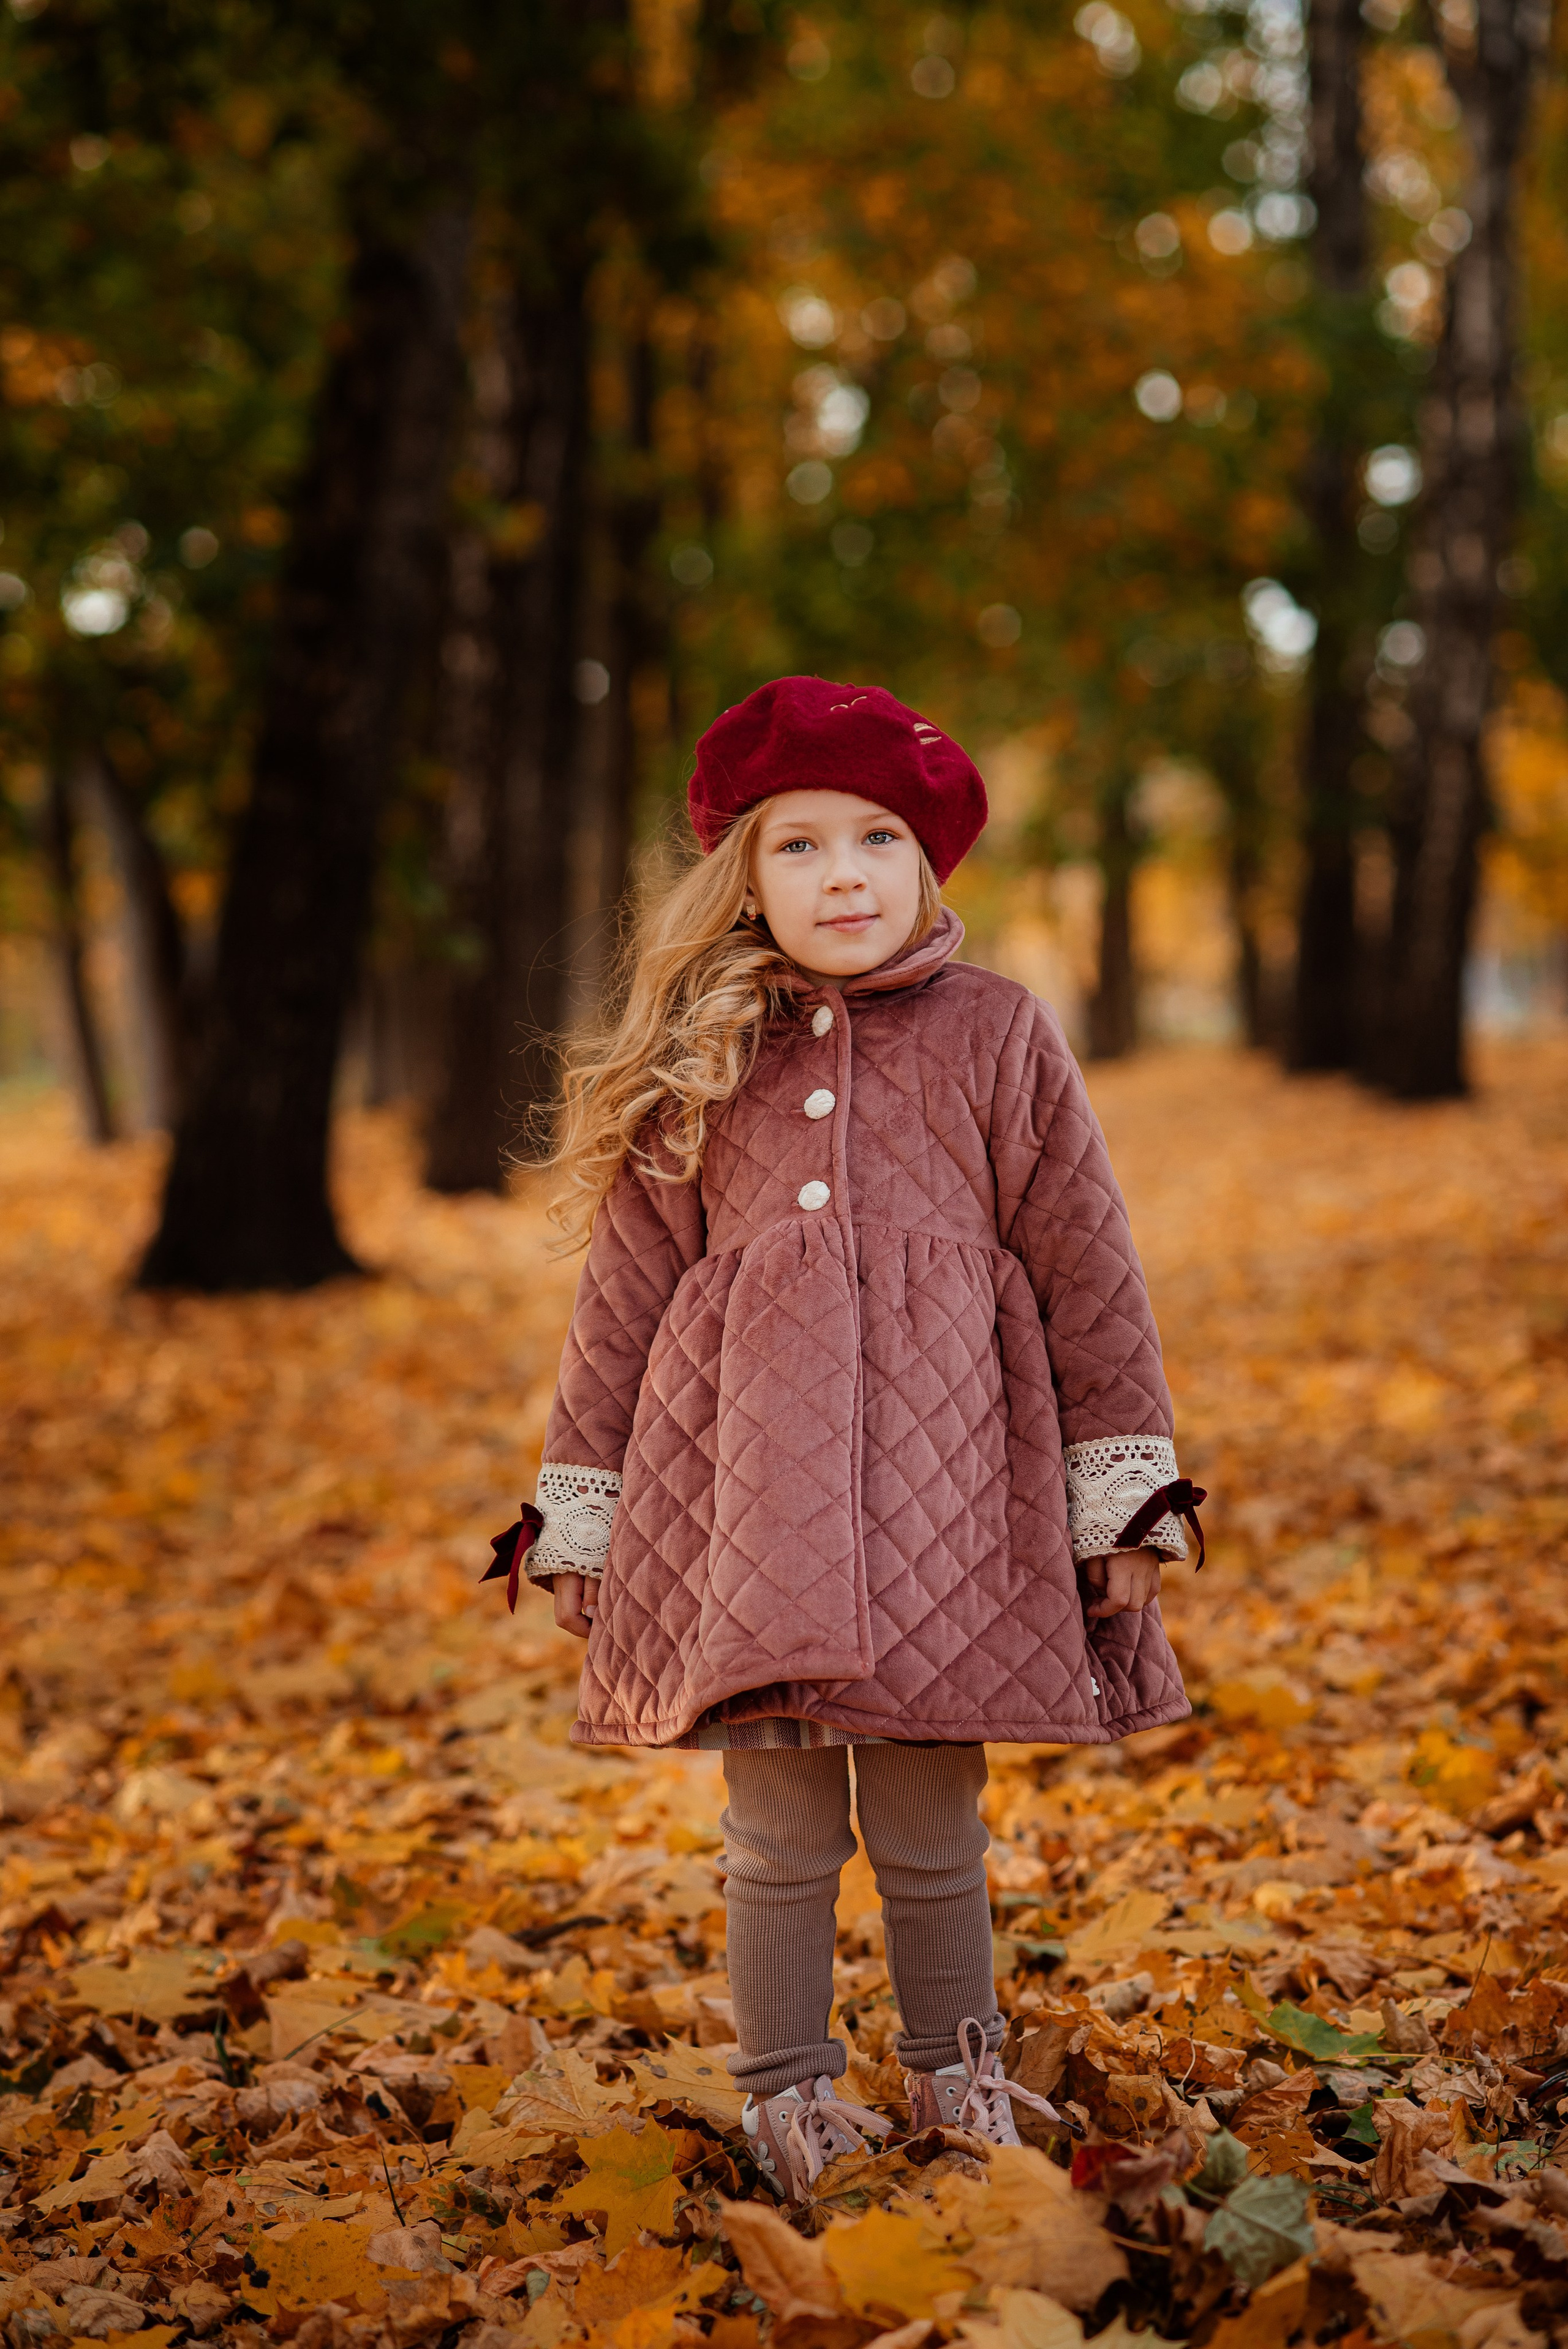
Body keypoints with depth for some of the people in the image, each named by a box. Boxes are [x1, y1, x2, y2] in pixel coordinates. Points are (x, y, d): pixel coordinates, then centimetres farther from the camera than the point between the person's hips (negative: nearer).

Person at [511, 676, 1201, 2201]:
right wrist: (580, 1520, 10)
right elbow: (623, 1293, 13)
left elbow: (1087, 1271, 8)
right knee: (778, 1830, 3)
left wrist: (1126, 1498, 4)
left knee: (930, 1821, 5)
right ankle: (788, 2099, 20)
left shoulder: (994, 1036, 8)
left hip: (938, 1469, -1)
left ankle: (955, 2078, 26)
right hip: (747, 1472, 1)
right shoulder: (689, 1067, 11)